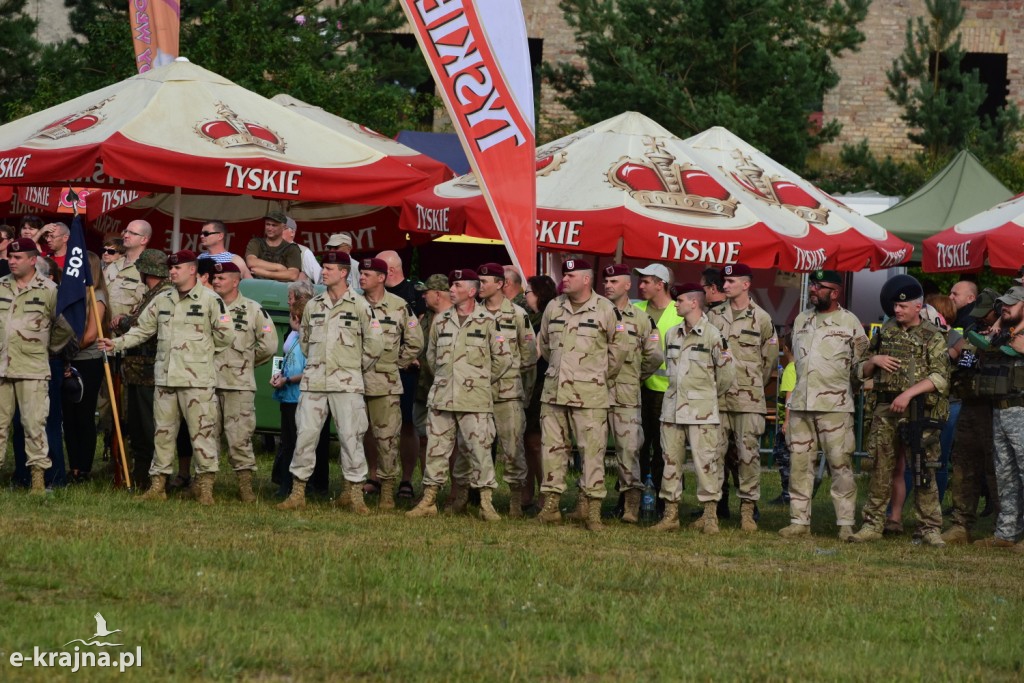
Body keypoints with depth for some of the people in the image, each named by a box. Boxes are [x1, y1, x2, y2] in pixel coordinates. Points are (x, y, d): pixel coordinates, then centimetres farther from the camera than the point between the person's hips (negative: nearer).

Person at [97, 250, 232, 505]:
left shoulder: (210, 300, -4)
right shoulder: (162, 301, 12)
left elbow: (224, 335, -3)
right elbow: (142, 329, 15)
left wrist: (201, 348, 3)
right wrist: (117, 343, 5)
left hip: (198, 379, -5)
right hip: (165, 378, 5)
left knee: (202, 431, -5)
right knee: (163, 431, 9)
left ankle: (205, 484, 1)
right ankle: (158, 482, 14)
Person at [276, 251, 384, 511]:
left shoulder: (359, 306, -1)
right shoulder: (313, 305, 11)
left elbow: (374, 344, 2)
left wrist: (356, 368, 9)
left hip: (346, 385, -3)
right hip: (313, 382, 3)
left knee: (351, 437, -3)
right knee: (305, 434, 0)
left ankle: (353, 492, 5)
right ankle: (298, 492, 5)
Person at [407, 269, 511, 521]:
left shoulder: (488, 321, -2)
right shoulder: (441, 321, 10)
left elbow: (503, 358, 3)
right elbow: (431, 356, 22)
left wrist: (481, 380, 9)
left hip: (475, 401, -4)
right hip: (442, 398, 4)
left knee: (479, 450, -5)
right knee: (436, 448, 6)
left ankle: (486, 503, 0)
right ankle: (429, 501, 12)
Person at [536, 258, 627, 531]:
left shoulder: (606, 309, -5)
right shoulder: (553, 308, 8)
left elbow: (619, 347, 5)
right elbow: (544, 344, 23)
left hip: (589, 395, -5)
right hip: (553, 391, 5)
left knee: (592, 449, -5)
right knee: (552, 447, 7)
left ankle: (593, 508, -3)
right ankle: (551, 504, 13)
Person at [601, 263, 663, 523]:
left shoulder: (641, 319, 6)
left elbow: (655, 356, 8)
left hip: (626, 395, -1)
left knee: (628, 448, -5)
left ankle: (631, 504, -3)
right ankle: (587, 501, 5)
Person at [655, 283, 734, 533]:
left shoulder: (712, 335, -7)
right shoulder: (671, 334, 12)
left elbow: (726, 374, -3)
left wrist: (710, 395, 8)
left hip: (701, 412, -6)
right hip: (672, 408, 6)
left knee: (705, 462, -6)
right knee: (671, 461, 6)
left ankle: (710, 517, -1)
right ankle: (671, 514, 12)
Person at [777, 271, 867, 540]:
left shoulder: (849, 322, -1)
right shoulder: (801, 319, 14)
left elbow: (862, 361, 6)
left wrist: (839, 381, 7)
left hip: (835, 406, -5)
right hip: (801, 404, 5)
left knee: (840, 464, -8)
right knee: (799, 463, 5)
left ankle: (847, 524, -7)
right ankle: (799, 521, 9)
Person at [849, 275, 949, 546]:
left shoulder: (933, 337, 0)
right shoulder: (885, 333, 14)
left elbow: (940, 378, -10)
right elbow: (862, 371, 20)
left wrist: (909, 393, -19)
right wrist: (874, 361, -2)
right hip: (885, 411, 4)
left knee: (923, 471, -4)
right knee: (880, 469, 3)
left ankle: (930, 528, 0)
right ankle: (873, 524, 8)